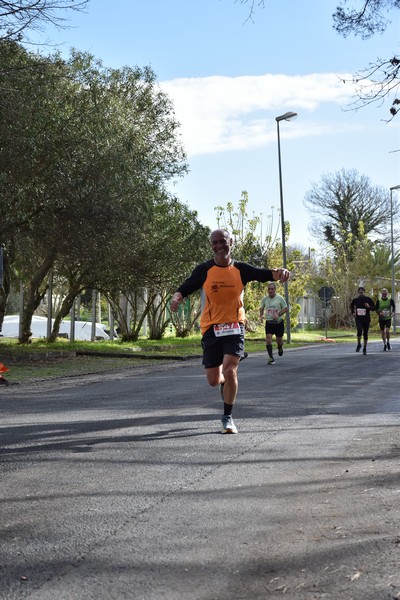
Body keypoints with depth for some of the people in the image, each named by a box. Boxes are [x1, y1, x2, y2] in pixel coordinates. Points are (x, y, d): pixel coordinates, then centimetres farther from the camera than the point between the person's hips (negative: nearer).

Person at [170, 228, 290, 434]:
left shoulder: (240, 269, 1)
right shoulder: (204, 270, -1)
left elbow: (264, 274, -9)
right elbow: (185, 288, -7)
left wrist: (278, 273, -32)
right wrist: (176, 298, -30)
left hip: (234, 326, 0)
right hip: (211, 328, 0)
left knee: (230, 370, -17)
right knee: (213, 380, 4)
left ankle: (227, 418, 2)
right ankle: (225, 383, 45)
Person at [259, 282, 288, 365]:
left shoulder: (280, 298, -6)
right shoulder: (265, 299, 3)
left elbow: (285, 308, -3)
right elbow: (261, 308, 18)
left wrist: (278, 314, -19)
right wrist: (261, 315, -1)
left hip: (279, 322, -1)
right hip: (269, 322, 1)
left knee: (279, 340, 9)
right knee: (268, 339, -14)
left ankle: (280, 348, 46)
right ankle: (271, 358, -10)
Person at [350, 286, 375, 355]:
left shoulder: (368, 299, -2)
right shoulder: (355, 300, 2)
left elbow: (374, 308, 1)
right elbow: (351, 306, 23)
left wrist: (369, 307, -18)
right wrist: (353, 313, 11)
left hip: (366, 319, 0)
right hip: (358, 318, 0)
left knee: (365, 334, 5)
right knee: (359, 331, -23)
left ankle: (364, 349, 20)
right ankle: (359, 344, -1)